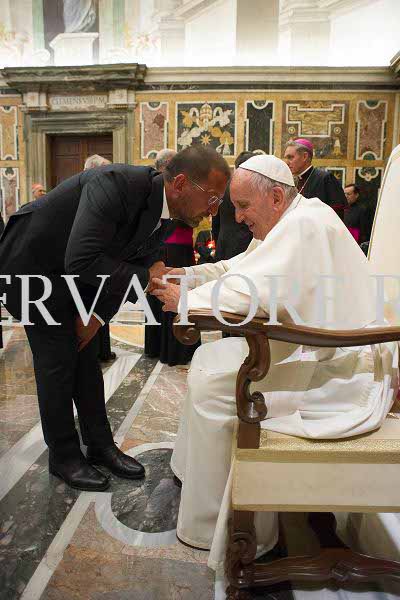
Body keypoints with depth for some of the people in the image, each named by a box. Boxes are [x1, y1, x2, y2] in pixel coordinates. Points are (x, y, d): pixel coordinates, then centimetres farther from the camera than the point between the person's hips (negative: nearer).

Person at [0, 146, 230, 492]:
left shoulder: (162, 214, -7)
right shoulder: (116, 185, -33)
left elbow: (127, 269, 2)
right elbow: (82, 262, -41)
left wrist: (98, 315, -7)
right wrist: (147, 277, -33)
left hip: (70, 272, 8)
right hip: (29, 265, -7)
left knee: (86, 354, 9)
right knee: (58, 358, -5)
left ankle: (100, 444, 22)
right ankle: (63, 455, 14)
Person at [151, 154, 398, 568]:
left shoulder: (305, 225, -21)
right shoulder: (292, 222, 12)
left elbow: (249, 291, -31)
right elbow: (236, 268, 13)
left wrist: (186, 299, -17)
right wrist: (187, 274, 0)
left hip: (337, 375, -11)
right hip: (316, 352, 11)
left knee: (211, 386, -15)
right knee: (208, 358, 12)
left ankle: (213, 527, 2)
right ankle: (195, 469, 25)